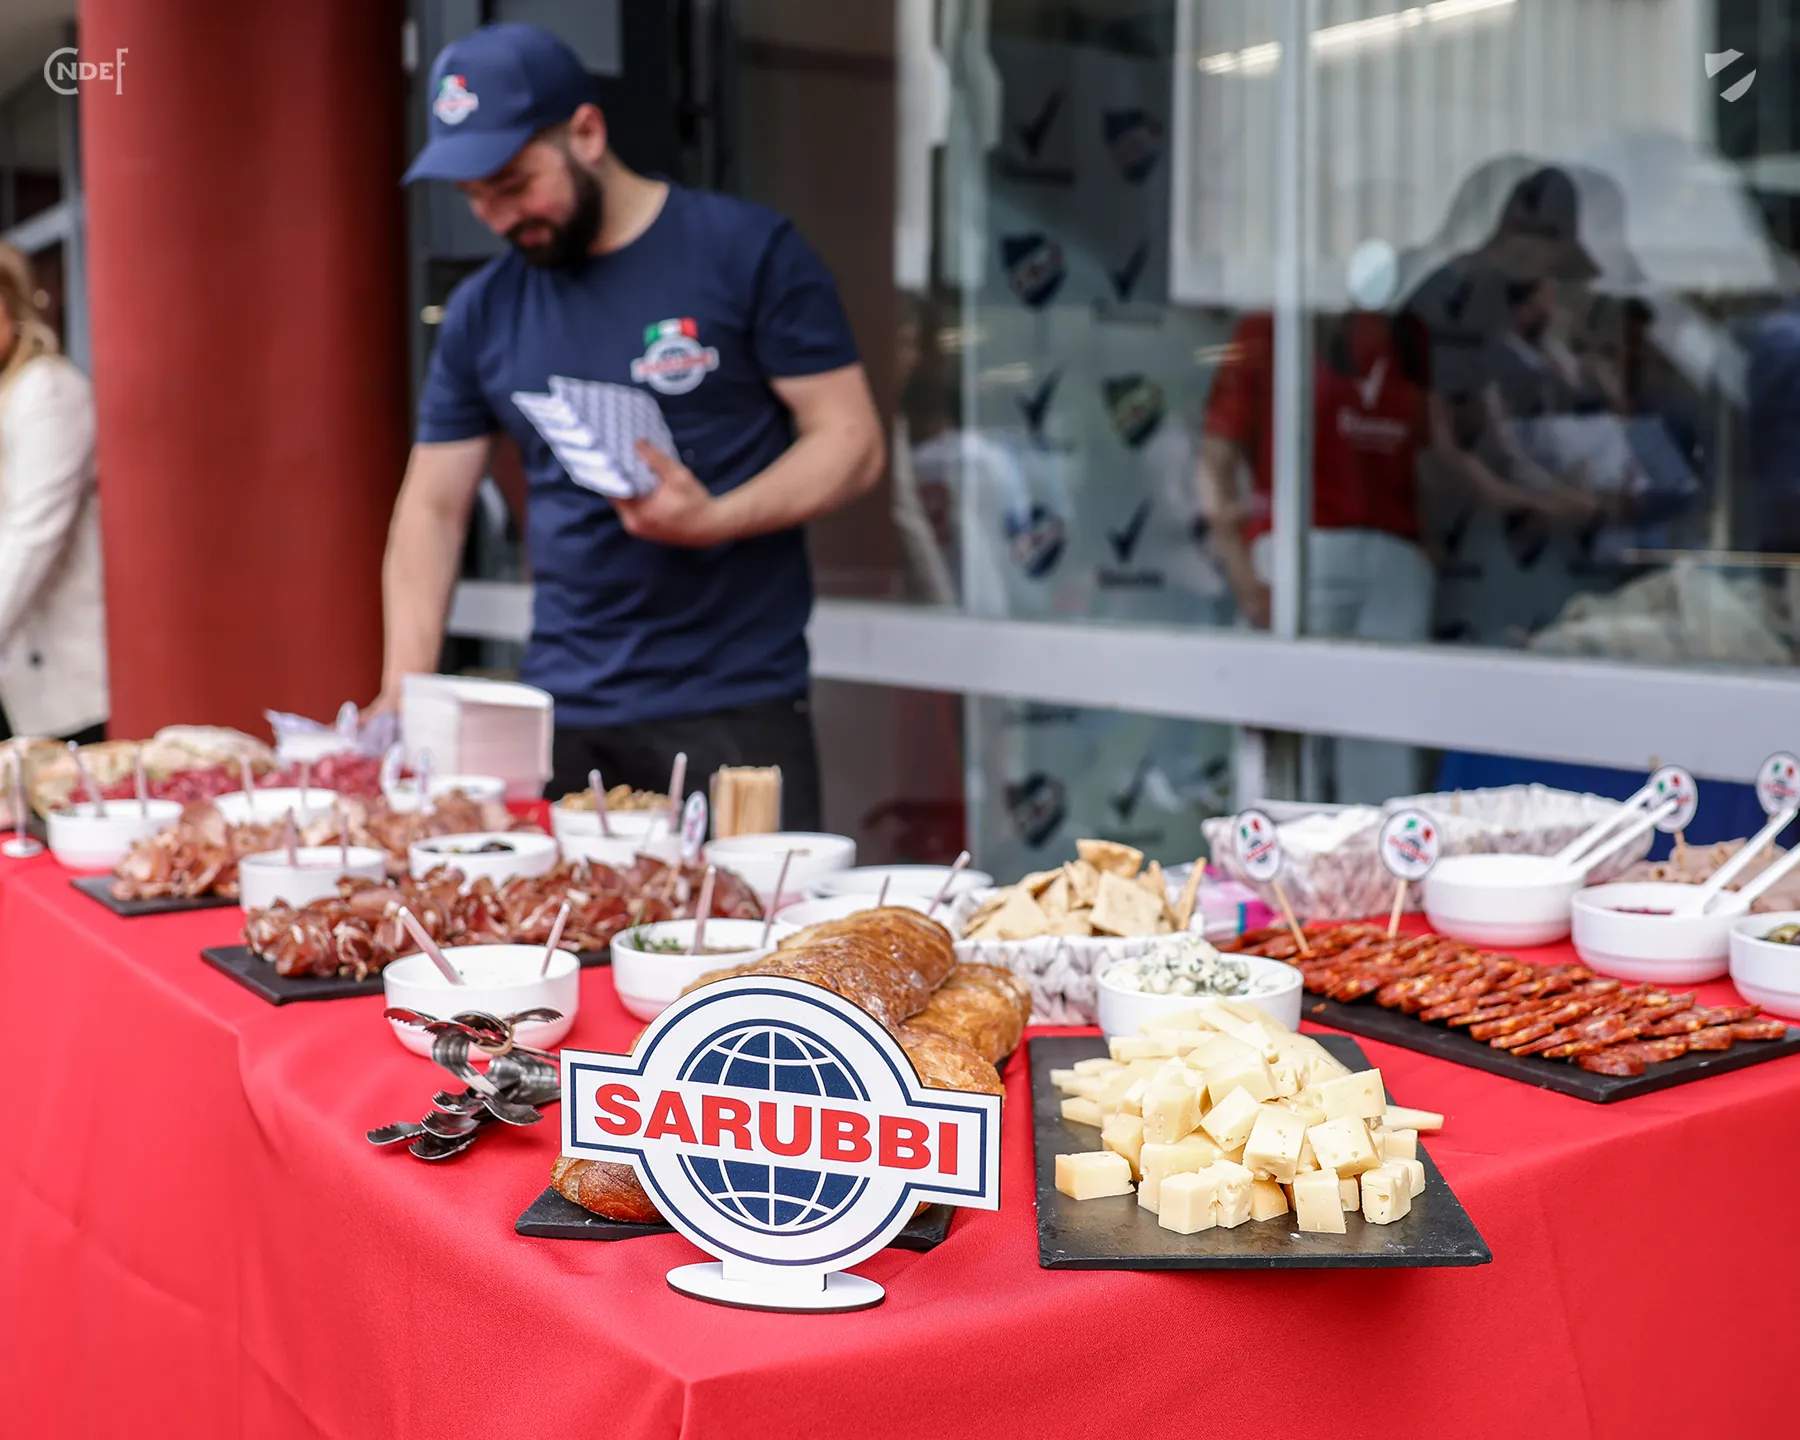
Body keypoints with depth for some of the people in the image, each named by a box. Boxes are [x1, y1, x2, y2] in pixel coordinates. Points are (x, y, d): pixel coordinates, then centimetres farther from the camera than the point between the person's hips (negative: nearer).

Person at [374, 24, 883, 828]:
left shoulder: (749, 251, -3)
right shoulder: (482, 311, 9)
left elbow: (852, 441, -5)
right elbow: (432, 507, 10)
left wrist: (714, 519, -21)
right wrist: (403, 693, -2)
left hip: (736, 708, -3)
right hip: (560, 715, 4)